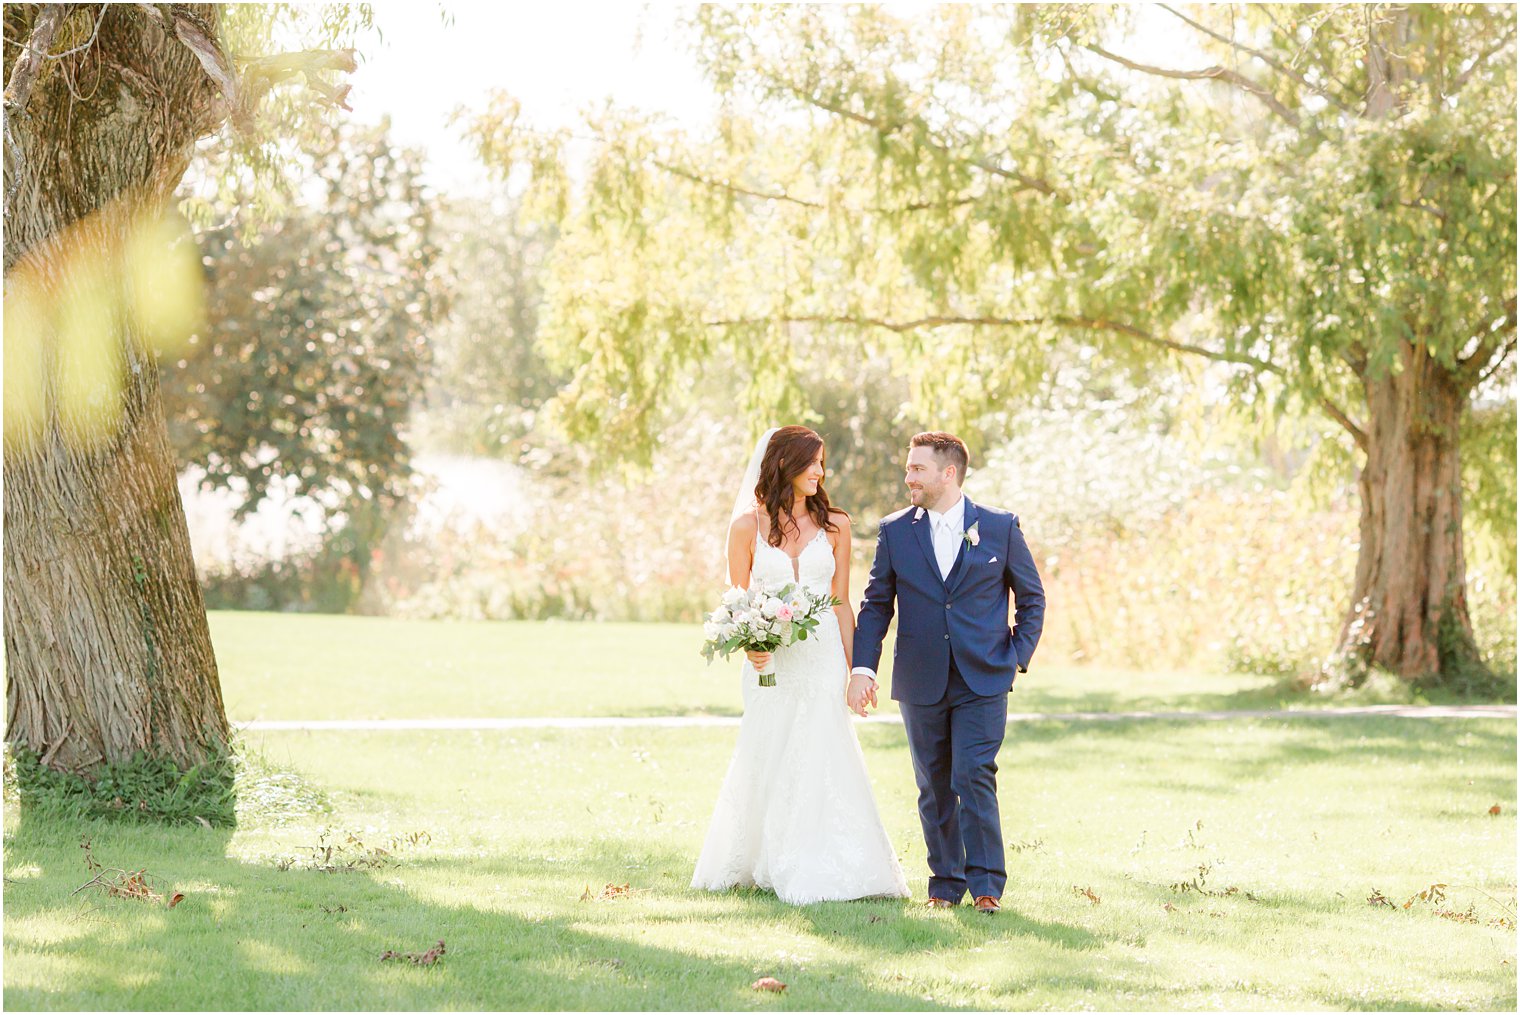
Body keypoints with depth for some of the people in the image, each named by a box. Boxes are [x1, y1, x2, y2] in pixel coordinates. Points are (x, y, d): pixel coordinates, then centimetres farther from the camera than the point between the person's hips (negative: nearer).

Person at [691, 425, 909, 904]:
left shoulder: (834, 525, 6)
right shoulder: (748, 526, 3)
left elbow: (841, 603, 7)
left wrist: (853, 669, 2)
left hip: (821, 659, 0)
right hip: (770, 661, 0)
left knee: (820, 759, -5)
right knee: (766, 762, 4)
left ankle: (818, 872, -1)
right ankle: (764, 864, 17)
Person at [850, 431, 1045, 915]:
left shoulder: (1000, 527, 1)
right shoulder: (895, 531, 5)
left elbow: (1031, 597, 10)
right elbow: (876, 604, 6)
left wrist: (1017, 656, 1)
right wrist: (862, 667, -4)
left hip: (983, 681, -2)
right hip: (920, 684, 2)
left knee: (974, 779, -12)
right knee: (934, 788, 7)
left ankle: (986, 883, -6)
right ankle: (946, 883, 17)